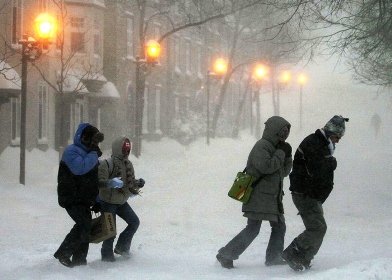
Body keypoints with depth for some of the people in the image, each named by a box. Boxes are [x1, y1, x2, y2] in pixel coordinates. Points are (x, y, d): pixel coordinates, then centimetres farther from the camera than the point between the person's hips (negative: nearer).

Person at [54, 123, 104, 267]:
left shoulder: (88, 153, 18)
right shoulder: (72, 151, -13)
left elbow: (92, 179, 26)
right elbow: (80, 168, -32)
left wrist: (96, 200, 24)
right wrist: (94, 153, -22)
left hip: (84, 199, 10)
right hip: (72, 198, -10)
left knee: (85, 227, 9)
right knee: (84, 225, -19)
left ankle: (79, 259, 16)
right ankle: (63, 254, -13)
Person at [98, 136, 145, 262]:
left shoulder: (128, 164, 6)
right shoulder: (107, 164, -19)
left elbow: (131, 183, 15)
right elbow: (99, 182, -24)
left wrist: (138, 184, -6)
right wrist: (110, 183, -41)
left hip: (121, 202, 8)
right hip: (108, 202, -8)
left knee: (134, 222, 8)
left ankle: (121, 247, 23)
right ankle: (107, 255, 13)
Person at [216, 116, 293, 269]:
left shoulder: (275, 147, 18)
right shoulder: (262, 146, -11)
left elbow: (284, 172, 19)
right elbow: (266, 166, -25)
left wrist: (288, 156, 3)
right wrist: (281, 153, -14)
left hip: (272, 197, 10)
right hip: (258, 197, -10)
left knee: (279, 227, 12)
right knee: (252, 229, -12)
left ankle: (273, 258, 23)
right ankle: (226, 255, -7)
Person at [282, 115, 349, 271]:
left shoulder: (323, 145, 17)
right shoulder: (312, 143, -17)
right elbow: (317, 171, -25)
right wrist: (331, 163, -10)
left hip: (313, 196, 10)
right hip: (304, 194, -10)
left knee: (317, 229, 9)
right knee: (318, 228, -15)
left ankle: (303, 261, 14)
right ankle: (291, 254, -10)